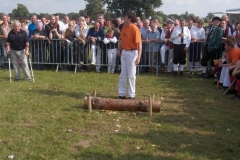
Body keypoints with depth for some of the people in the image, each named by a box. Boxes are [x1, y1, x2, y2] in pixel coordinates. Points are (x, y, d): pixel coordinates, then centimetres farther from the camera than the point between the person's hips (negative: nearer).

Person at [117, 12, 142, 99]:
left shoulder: (134, 29, -17)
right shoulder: (124, 27, 5)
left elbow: (139, 44, -20)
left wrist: (139, 57, -24)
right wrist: (119, 50, 10)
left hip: (132, 53, -7)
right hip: (124, 52, 7)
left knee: (131, 75, 2)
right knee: (122, 75, 12)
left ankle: (132, 95, 14)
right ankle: (121, 94, 21)